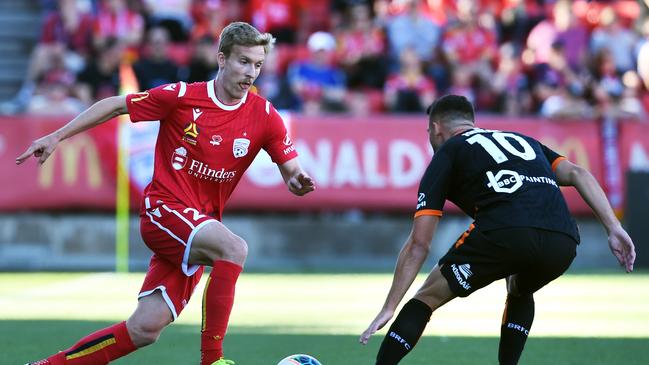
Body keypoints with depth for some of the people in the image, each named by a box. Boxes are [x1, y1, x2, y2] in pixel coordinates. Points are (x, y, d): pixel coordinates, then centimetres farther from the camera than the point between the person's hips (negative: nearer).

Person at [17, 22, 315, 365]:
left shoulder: (264, 116, 0)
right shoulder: (183, 96, -7)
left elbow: (291, 172, 5)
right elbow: (116, 105, 3)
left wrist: (298, 182, -20)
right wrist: (56, 137, 2)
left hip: (200, 226, 4)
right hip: (163, 208, -4)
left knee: (145, 329, -4)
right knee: (235, 248, -32)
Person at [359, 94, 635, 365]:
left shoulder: (446, 153, 22)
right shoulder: (521, 140, 36)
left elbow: (419, 243, 16)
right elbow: (576, 173, 19)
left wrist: (388, 309, 17)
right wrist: (614, 229, 14)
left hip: (505, 233, -4)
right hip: (563, 242, 4)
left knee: (428, 297, 14)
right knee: (519, 291, 37)